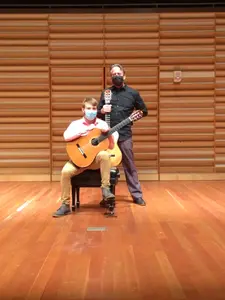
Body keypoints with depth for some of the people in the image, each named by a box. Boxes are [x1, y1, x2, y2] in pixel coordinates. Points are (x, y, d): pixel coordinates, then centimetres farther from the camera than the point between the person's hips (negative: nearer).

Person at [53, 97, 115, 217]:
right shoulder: (76, 123, 3)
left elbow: (111, 147, 4)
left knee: (105, 155, -34)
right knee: (66, 171, -27)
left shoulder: (102, 124, 5)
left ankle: (105, 188, -20)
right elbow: (66, 136, -18)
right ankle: (65, 205, -11)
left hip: (97, 159, 0)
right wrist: (85, 129, -20)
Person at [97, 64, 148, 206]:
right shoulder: (105, 93, 11)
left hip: (125, 135, -2)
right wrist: (102, 111, -9)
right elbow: (98, 114, 11)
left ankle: (137, 195, 10)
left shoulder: (133, 93, 6)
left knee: (130, 166, 3)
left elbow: (144, 111, 15)